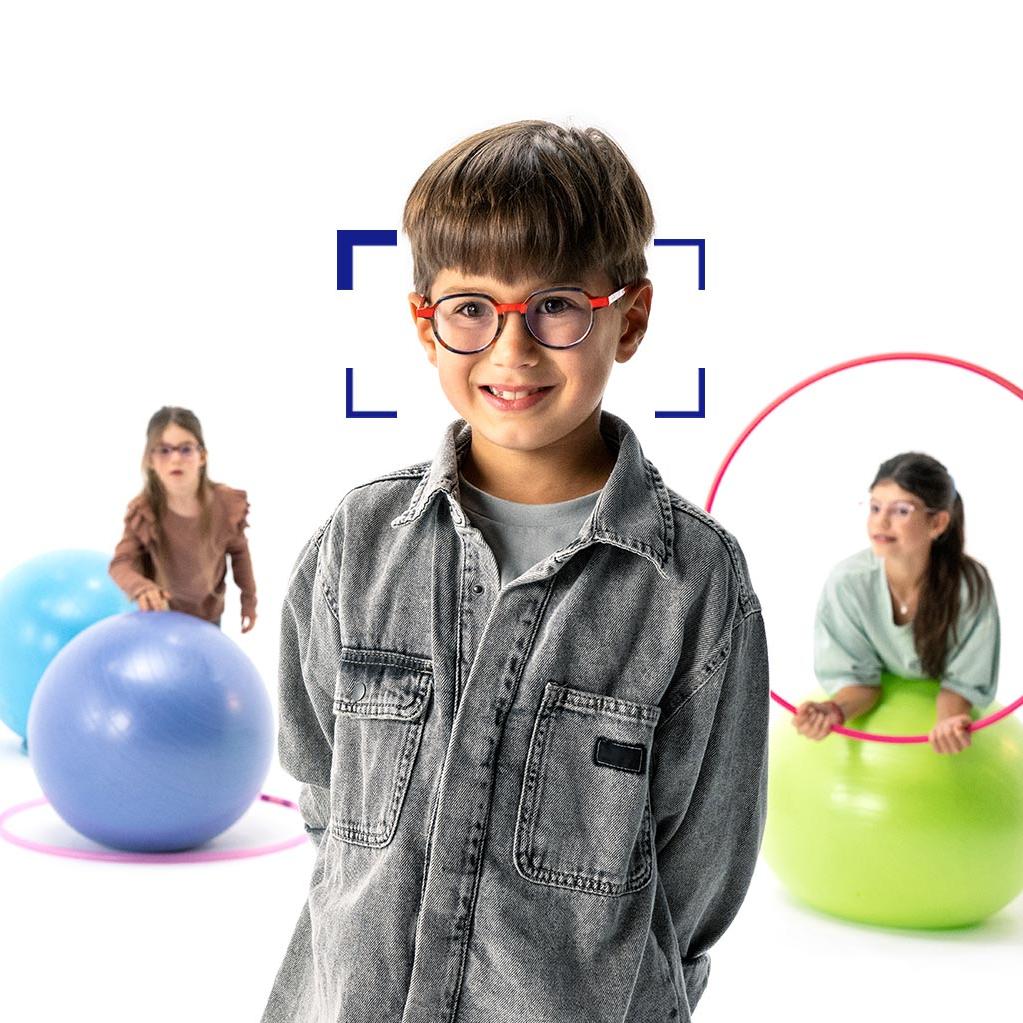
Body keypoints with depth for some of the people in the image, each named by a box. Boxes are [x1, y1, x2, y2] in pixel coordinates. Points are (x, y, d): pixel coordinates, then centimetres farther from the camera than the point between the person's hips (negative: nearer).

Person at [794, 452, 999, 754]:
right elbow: (857, 676, -18)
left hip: (940, 707, 1)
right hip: (877, 715, 0)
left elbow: (962, 680, -17)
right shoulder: (848, 581, -28)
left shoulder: (970, 585, -28)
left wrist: (948, 722, -41)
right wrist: (834, 710, -42)